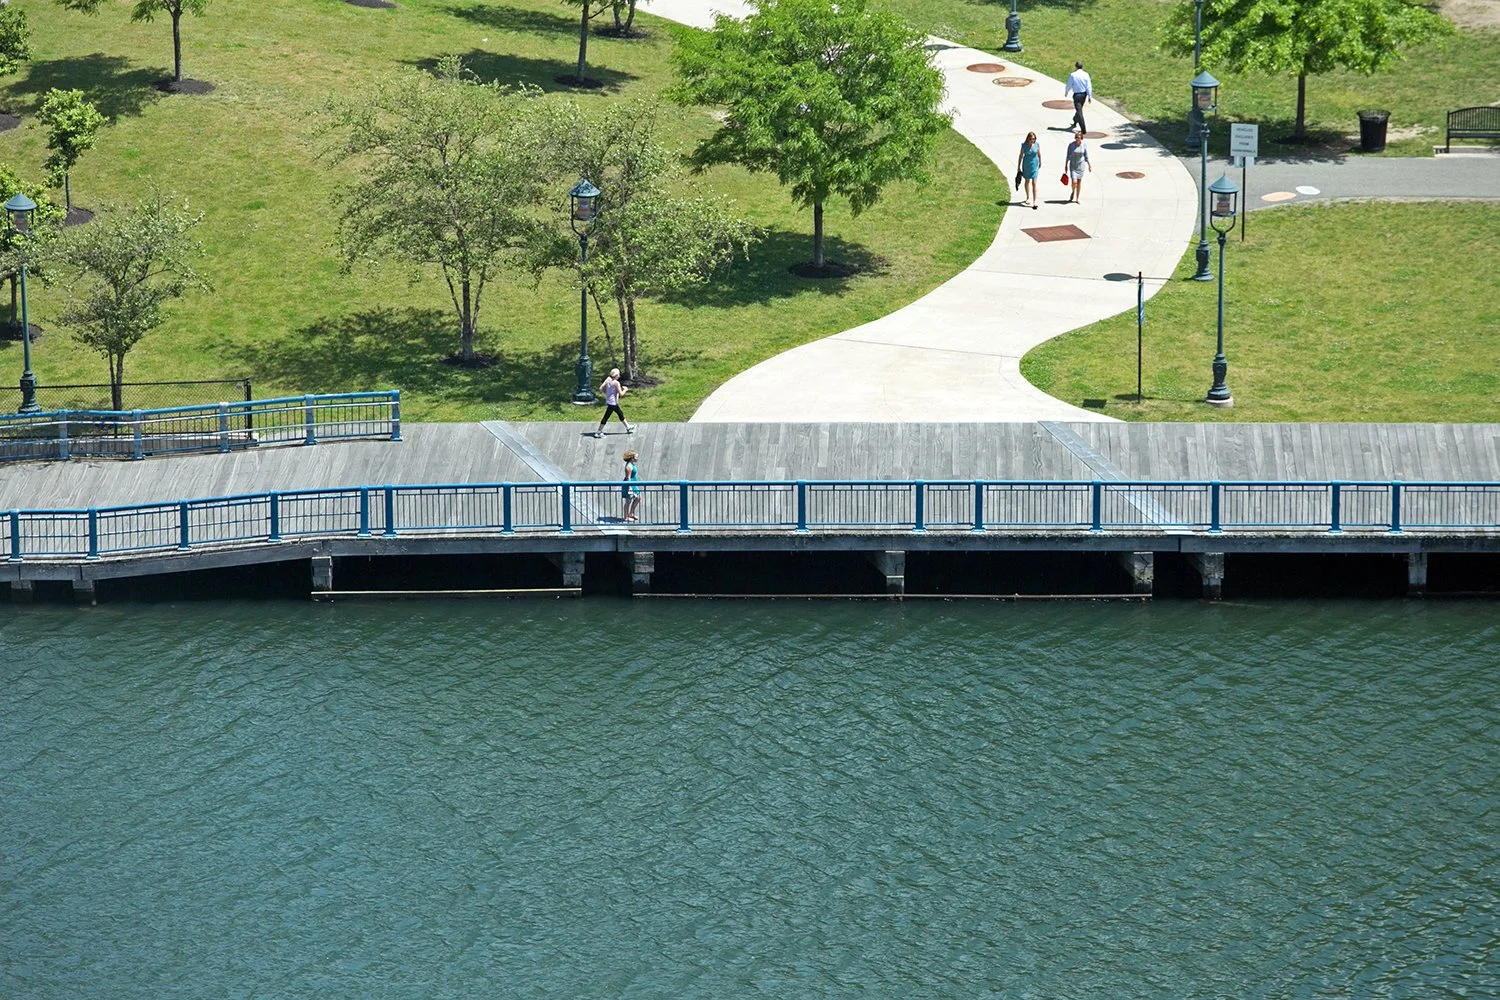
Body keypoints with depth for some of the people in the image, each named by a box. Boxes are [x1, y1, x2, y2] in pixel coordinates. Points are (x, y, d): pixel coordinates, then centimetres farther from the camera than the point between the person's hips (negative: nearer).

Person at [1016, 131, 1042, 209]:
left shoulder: (1037, 145, -9)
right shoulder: (1024, 145, -9)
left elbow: (1039, 154, 7)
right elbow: (1020, 156, -1)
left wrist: (1040, 163, 18)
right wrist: (1018, 167, 2)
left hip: (1034, 165, -2)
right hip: (1026, 165, 2)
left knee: (1034, 182, -10)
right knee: (1027, 181, 18)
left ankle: (1035, 201, -11)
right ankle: (1028, 198, 37)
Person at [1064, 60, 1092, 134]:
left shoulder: (1073, 75, -14)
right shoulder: (1085, 74, -5)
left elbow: (1069, 85, -4)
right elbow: (1089, 86, -4)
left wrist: (1066, 92, 15)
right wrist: (1089, 96, 2)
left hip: (1077, 95, -5)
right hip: (1084, 94, 5)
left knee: (1079, 111, -6)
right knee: (1079, 109, 27)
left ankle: (1083, 129, -15)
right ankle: (1075, 121, 50)